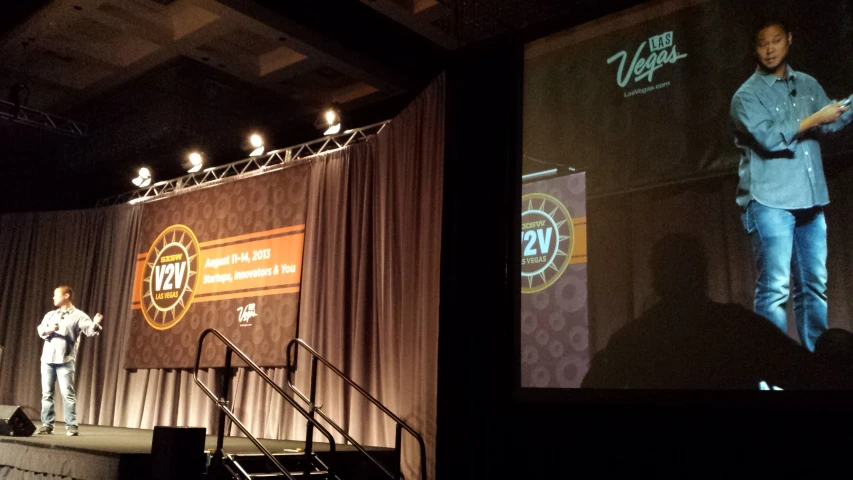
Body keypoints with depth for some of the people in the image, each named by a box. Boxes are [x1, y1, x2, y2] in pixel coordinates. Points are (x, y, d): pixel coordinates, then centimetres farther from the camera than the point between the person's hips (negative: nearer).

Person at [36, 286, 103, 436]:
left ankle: (71, 426, -8)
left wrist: (95, 325, -35)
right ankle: (47, 424, 12)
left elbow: (89, 330, -12)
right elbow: (40, 329, 5)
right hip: (47, 359, 5)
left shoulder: (78, 315, 2)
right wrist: (49, 330, -17)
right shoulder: (50, 314, 17)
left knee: (67, 393, -8)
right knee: (47, 393, 6)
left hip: (65, 361, -5)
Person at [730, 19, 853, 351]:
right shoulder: (747, 95, -3)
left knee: (813, 286, 10)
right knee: (774, 289, -8)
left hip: (810, 201, 6)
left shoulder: (808, 85, 15)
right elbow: (770, 137, -16)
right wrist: (813, 120, -9)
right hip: (770, 202, -6)